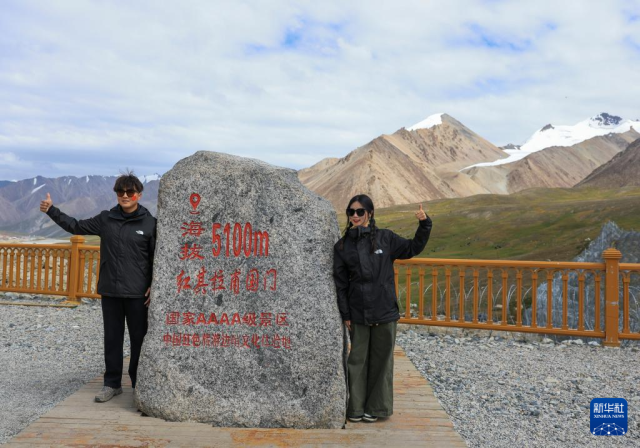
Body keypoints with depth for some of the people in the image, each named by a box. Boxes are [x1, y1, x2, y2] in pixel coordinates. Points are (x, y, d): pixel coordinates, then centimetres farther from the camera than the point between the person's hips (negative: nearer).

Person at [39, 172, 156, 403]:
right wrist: (51, 210, 9)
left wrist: (153, 286, -7)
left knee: (139, 338, 6)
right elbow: (77, 227, 15)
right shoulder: (106, 219, 5)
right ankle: (112, 383, 22)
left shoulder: (149, 223, -5)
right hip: (110, 291, 3)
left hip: (137, 293, -3)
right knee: (112, 338, 11)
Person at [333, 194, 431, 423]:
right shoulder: (342, 246, 3)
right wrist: (345, 314, 0)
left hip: (385, 311, 0)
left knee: (382, 359, 7)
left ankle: (376, 407, 20)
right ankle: (356, 408, 16)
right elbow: (340, 283, 4)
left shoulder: (385, 238, 2)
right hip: (358, 313, 0)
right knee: (358, 359, 5)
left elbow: (412, 248, 14)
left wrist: (424, 225, 0)